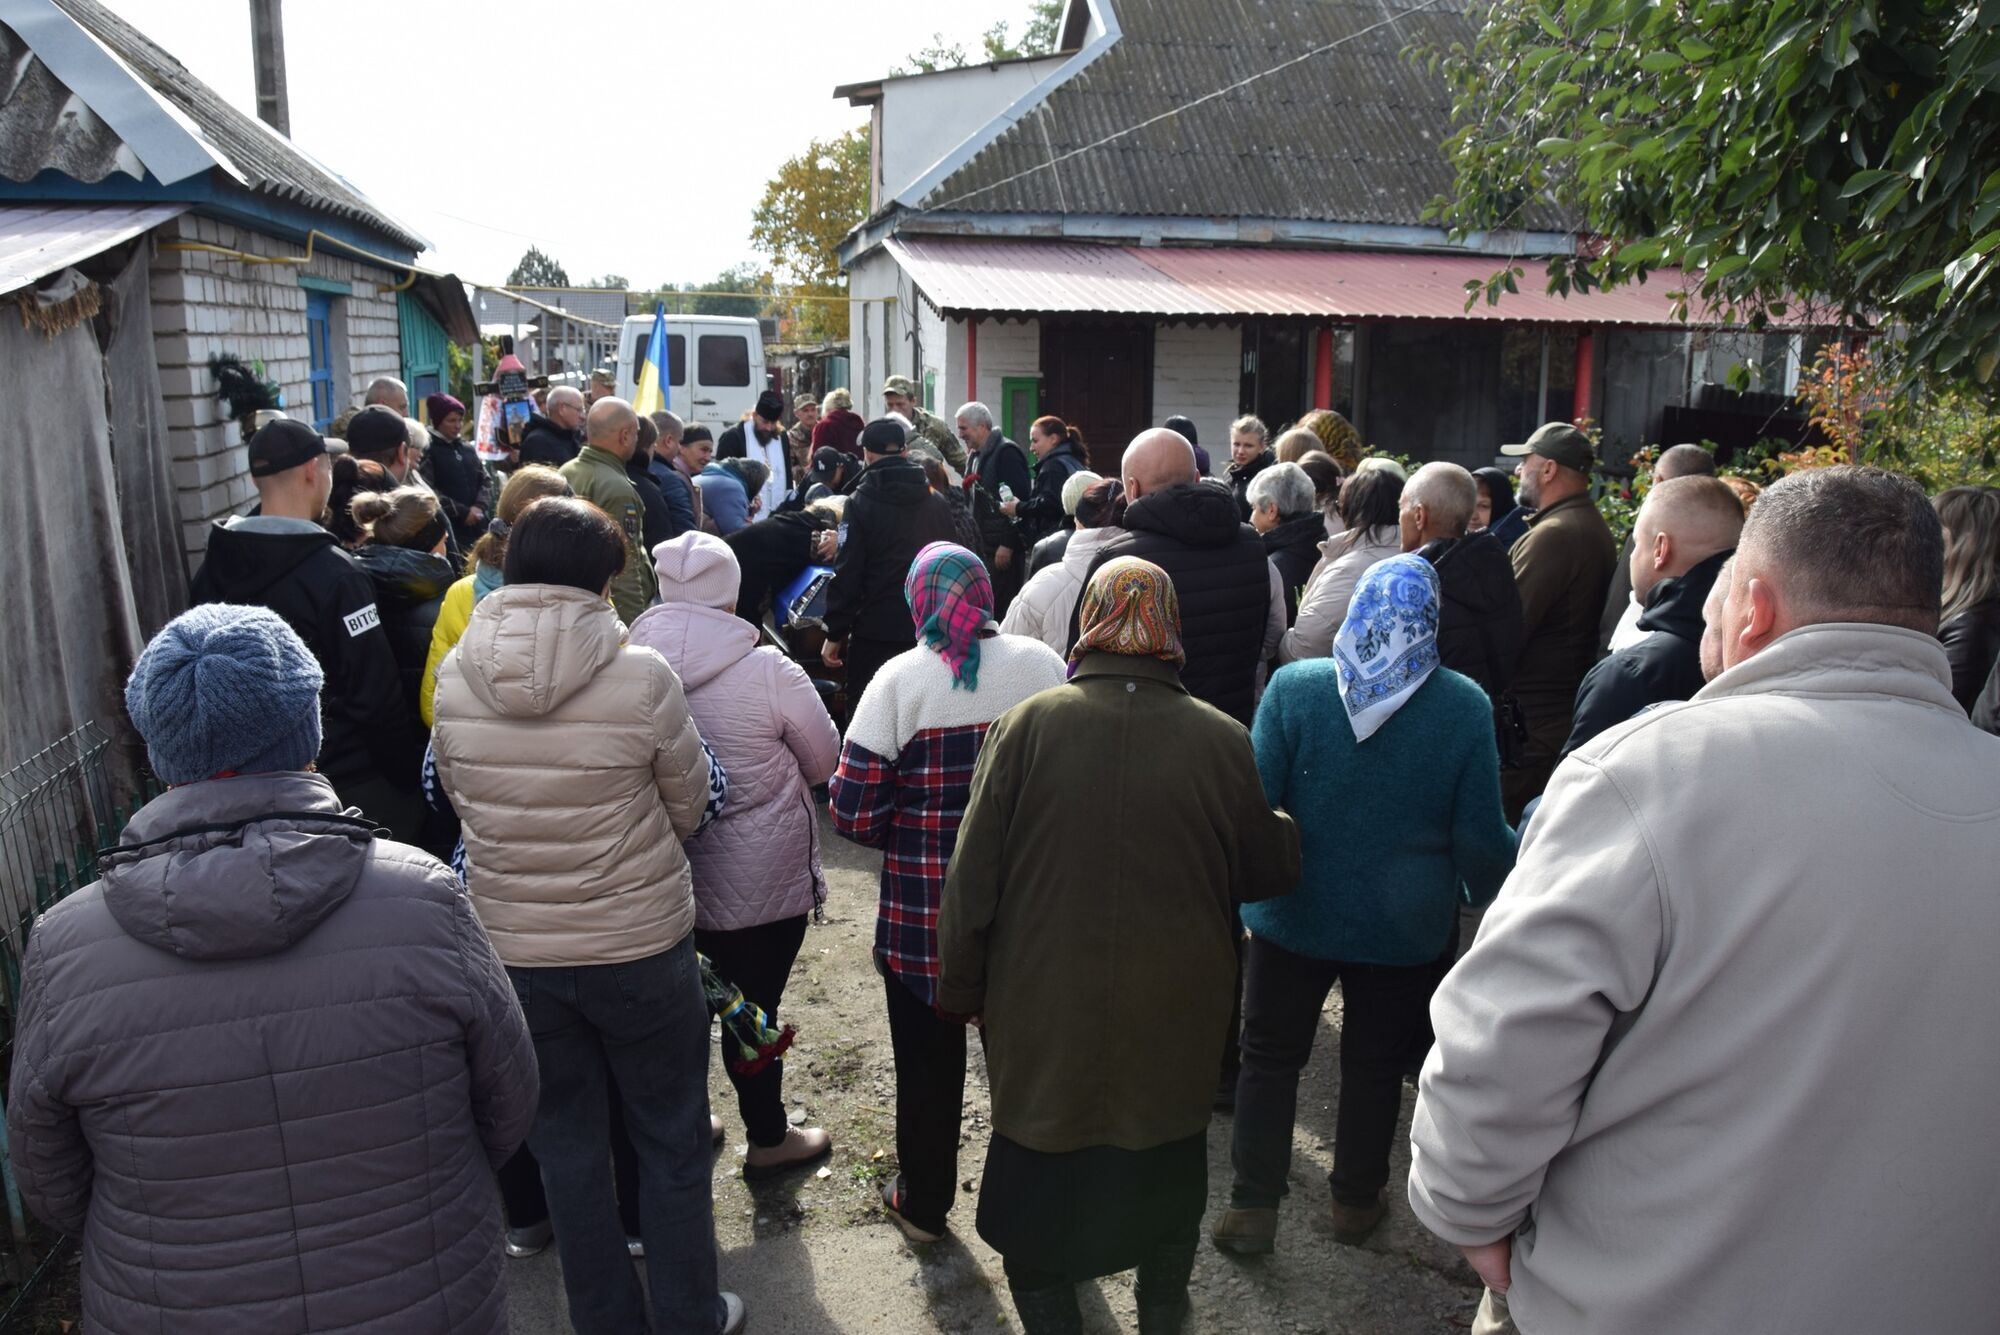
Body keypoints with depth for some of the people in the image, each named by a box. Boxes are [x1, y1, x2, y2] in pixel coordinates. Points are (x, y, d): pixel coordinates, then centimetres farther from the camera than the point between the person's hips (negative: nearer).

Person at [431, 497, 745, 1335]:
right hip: (641, 945, -3)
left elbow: (459, 801, 3)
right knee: (672, 1141, 16)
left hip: (513, 946, 3)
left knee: (566, 1145, 19)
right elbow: (690, 808, -7)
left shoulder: (454, 679, -9)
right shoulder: (641, 677, -19)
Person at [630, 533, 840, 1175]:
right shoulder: (769, 670, -20)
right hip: (764, 878, -4)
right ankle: (768, 1139, 29)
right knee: (755, 1006, 11)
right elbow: (826, 762, -7)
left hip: (669, 876, 4)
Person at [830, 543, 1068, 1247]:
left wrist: (906, 835, 6)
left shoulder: (899, 680, -13)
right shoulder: (1044, 665, -6)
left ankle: (923, 1203, 34)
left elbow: (854, 813, -14)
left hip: (922, 910, -2)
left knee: (928, 1061, 17)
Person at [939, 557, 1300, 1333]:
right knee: (1168, 1171, 24)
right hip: (1175, 1020, 2)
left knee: (1041, 1163, 19)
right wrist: (1297, 828, 20)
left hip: (1044, 1011, -1)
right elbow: (1269, 870, -1)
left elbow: (972, 876, -11)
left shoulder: (1028, 725, -15)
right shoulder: (1222, 739, -12)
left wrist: (963, 989, 2)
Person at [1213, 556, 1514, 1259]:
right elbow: (1481, 840, -8)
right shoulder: (1467, 706, -12)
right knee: (1375, 1066, 20)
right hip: (1405, 929, 1)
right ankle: (1356, 1201, 36)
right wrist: (1490, 903, 11)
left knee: (1270, 1057, 15)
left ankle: (1253, 1208, 23)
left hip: (1294, 915, -1)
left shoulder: (1294, 686, -14)